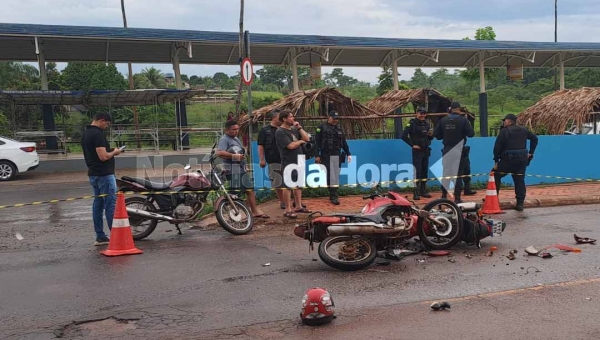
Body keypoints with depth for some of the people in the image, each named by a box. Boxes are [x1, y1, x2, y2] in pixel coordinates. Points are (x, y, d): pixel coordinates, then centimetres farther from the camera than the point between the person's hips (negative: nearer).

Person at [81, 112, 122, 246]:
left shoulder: (85, 133, 13)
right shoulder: (97, 134, -18)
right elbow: (103, 156, -24)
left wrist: (110, 151, 15)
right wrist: (114, 152, -6)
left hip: (93, 174, 10)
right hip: (104, 174, -10)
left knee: (98, 204, 11)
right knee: (111, 205, -6)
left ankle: (100, 237, 15)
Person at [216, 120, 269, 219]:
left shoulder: (236, 138, 20)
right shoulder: (224, 139, -11)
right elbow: (219, 153, -27)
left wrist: (245, 166, 28)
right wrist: (233, 156, -29)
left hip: (242, 169, 10)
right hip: (233, 170, -10)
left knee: (250, 189, 12)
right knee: (235, 194, -8)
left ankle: (255, 211, 21)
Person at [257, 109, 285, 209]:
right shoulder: (265, 131, 1)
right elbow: (260, 146, -2)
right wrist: (262, 159, -10)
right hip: (274, 161, -3)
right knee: (277, 183, 4)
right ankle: (282, 202, 17)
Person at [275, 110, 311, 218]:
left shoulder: (294, 129, 12)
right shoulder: (280, 132, -12)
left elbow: (307, 139, 8)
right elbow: (291, 146, -21)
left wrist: (299, 128, -1)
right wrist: (300, 141, -3)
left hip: (299, 162, 8)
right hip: (288, 163, -8)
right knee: (288, 186, -2)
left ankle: (299, 206, 25)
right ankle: (288, 210, 3)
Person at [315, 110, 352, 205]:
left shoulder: (339, 129, 15)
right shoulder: (322, 128, -1)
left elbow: (344, 142, 19)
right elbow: (317, 142, -5)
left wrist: (348, 153, 13)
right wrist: (317, 155, -11)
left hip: (337, 156, 5)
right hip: (326, 156, -5)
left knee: (336, 176, 6)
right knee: (331, 176, -7)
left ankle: (333, 195, 14)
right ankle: (333, 196, -6)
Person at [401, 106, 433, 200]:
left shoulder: (426, 124, 12)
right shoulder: (412, 123, -7)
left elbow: (430, 138, 18)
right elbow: (404, 136, -14)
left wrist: (431, 135, -5)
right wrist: (412, 145, -15)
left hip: (426, 150, 7)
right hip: (417, 150, -6)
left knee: (425, 171, 11)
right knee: (417, 171, -9)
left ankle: (423, 191, 22)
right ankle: (416, 193, -7)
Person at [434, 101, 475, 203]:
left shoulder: (443, 120, 0)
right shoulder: (463, 120, -8)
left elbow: (436, 134, 0)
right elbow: (471, 134, -10)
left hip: (447, 150, 3)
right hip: (459, 150, -3)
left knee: (446, 172, 11)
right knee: (458, 173, 3)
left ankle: (444, 196, 14)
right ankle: (457, 197, 3)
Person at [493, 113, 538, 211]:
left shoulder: (504, 131, -6)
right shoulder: (523, 130, 12)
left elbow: (497, 147, -9)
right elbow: (534, 138, 20)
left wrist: (496, 161, -2)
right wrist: (531, 152, 19)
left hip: (508, 159, -5)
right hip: (522, 158, 5)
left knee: (496, 176, 9)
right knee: (520, 180, 8)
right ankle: (520, 203, 6)